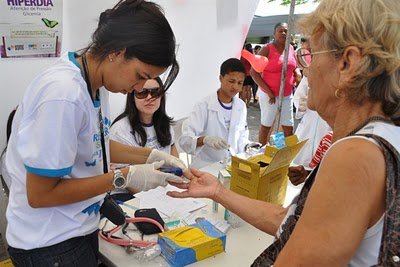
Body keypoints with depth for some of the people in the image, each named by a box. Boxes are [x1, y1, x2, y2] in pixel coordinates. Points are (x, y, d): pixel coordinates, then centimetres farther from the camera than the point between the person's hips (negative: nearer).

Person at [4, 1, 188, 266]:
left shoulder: (96, 83, -4)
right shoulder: (63, 94, -30)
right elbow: (40, 195, -24)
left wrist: (151, 155, -2)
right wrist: (125, 178, -21)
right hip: (50, 244, -8)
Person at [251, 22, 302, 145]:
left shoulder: (291, 48, 7)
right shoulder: (267, 49, -11)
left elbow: (294, 67, 23)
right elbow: (254, 72, -14)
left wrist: (297, 73, -3)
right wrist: (269, 92, -17)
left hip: (287, 95, 5)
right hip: (269, 94, -5)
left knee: (289, 127, 9)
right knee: (266, 125, 6)